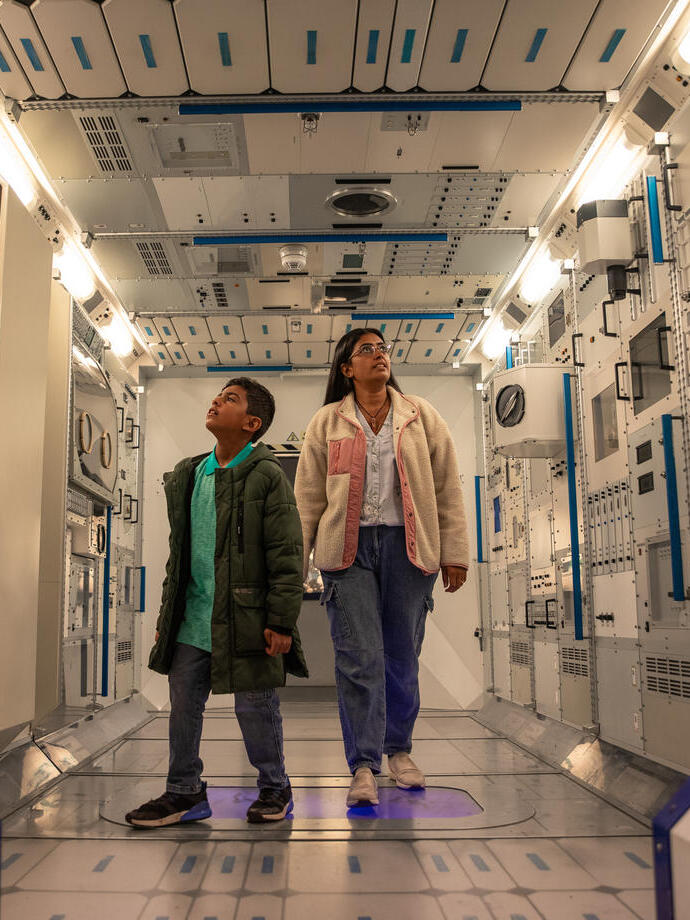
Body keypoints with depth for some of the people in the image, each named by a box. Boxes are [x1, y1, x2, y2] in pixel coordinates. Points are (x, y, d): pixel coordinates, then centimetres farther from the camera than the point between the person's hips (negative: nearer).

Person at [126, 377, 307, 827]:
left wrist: (281, 621, -14)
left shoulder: (268, 476, -7)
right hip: (192, 620, 6)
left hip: (246, 618, -6)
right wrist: (167, 616, 16)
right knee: (183, 704, 10)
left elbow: (287, 556, -10)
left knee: (255, 707, 5)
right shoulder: (188, 475, 12)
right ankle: (185, 793, 26)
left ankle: (274, 789, 25)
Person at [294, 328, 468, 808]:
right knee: (358, 656, -5)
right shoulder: (327, 422, 8)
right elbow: (308, 497, 8)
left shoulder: (421, 415, 9)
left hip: (407, 545, 1)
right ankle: (363, 766, 4)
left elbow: (447, 486, 9)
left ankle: (399, 748, 28)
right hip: (347, 547, -1)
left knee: (403, 654, 9)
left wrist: (455, 552, 4)